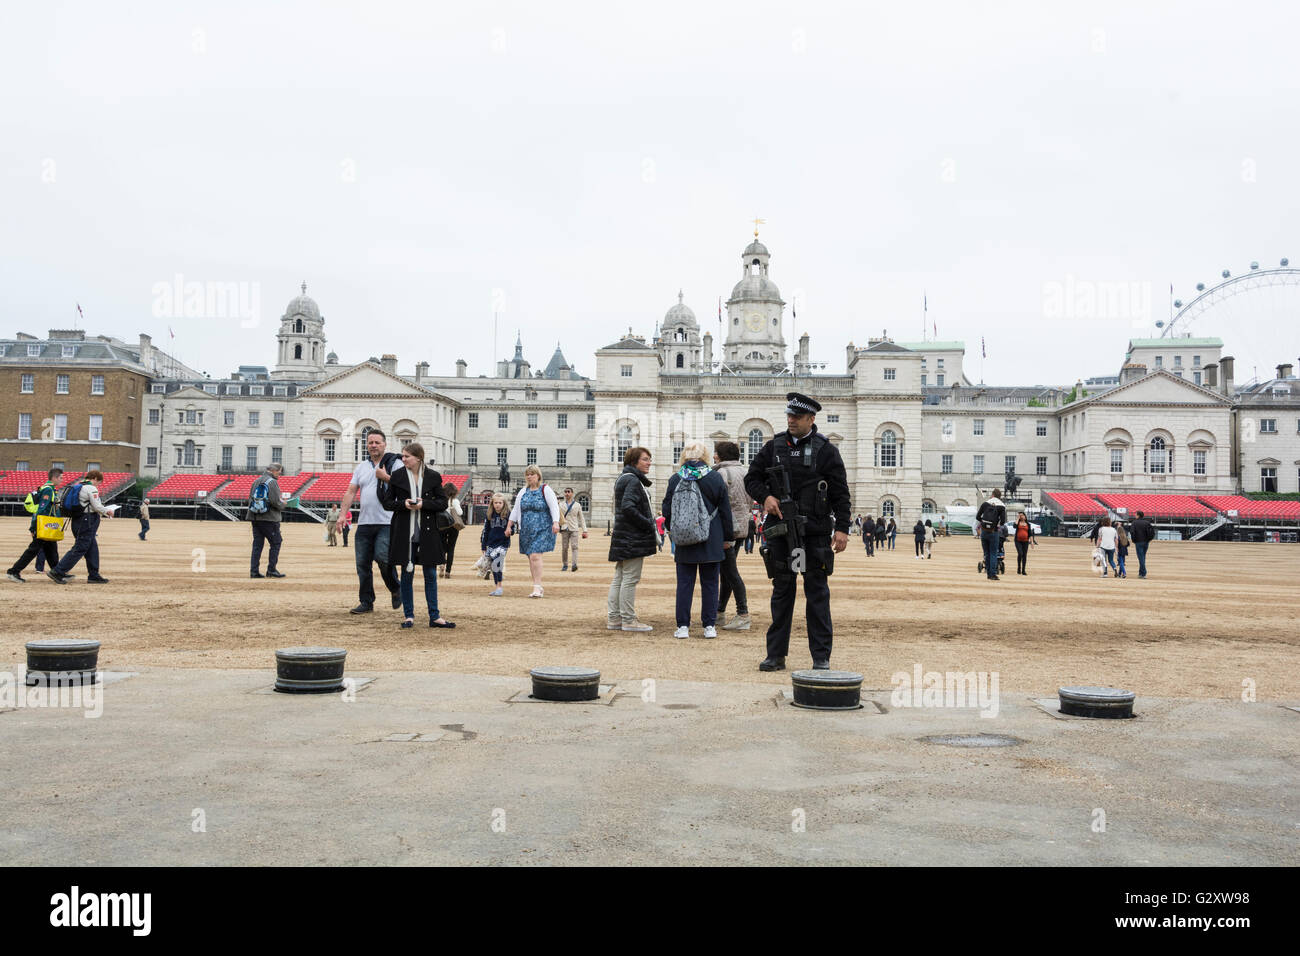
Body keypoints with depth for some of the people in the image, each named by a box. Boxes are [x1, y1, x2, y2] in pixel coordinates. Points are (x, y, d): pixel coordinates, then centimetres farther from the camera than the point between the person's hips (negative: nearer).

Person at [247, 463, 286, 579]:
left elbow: (250, 498, 15)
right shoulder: (273, 482, -10)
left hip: (255, 518, 7)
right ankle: (271, 570, 0)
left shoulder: (256, 481, 14)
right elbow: (275, 501, -17)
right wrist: (283, 505, 1)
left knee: (257, 544, 9)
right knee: (275, 543, 2)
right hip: (269, 519, -7)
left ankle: (254, 571, 6)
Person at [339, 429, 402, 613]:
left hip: (387, 523, -5)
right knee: (362, 563, 5)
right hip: (364, 523, 5)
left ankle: (395, 590, 8)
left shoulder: (395, 463, 1)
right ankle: (366, 602, 15)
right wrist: (343, 513, 3)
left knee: (382, 557, -18)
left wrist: (385, 477, -15)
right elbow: (351, 491, 13)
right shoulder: (361, 467, 17)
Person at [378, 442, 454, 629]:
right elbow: (387, 503, 4)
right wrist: (403, 504, -15)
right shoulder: (397, 476, 2)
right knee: (407, 574, 5)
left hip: (427, 533, 0)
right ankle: (409, 616, 14)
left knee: (431, 575, 4)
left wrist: (424, 504, -15)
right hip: (404, 533, 0)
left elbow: (443, 503, 1)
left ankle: (434, 616, 11)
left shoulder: (433, 477, 1)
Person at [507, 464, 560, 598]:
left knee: (535, 556, -17)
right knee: (531, 558, 5)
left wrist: (556, 523, -22)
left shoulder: (545, 489, -1)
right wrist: (509, 526, 13)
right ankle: (538, 587, 13)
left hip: (542, 529, -5)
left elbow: (554, 507, -9)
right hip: (526, 530, 6)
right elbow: (515, 510, 18)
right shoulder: (523, 492, 14)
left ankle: (537, 587, -15)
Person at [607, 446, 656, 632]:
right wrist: (650, 525, -17)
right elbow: (628, 507, -23)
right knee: (630, 578, -6)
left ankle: (613, 618, 15)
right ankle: (628, 620, -2)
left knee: (619, 578, 11)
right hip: (632, 539, -11)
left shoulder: (624, 478, 19)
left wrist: (651, 521, 13)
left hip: (622, 538, 11)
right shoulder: (633, 480, -13)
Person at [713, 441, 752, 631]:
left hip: (728, 527, -9)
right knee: (726, 569, 16)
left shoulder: (722, 473, -12)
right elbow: (750, 501, 17)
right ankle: (720, 610, 25)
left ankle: (743, 615, -11)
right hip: (743, 528, 9)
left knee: (730, 571, -8)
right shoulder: (743, 471, 15)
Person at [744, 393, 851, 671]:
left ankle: (821, 657, 9)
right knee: (781, 591, 8)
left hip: (815, 533, -3)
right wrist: (765, 496, -5)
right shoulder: (773, 447, 8)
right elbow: (752, 478, 15)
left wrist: (842, 528, -7)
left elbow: (840, 493, 0)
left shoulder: (826, 450, 0)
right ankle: (776, 654, 15)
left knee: (817, 593, 2)